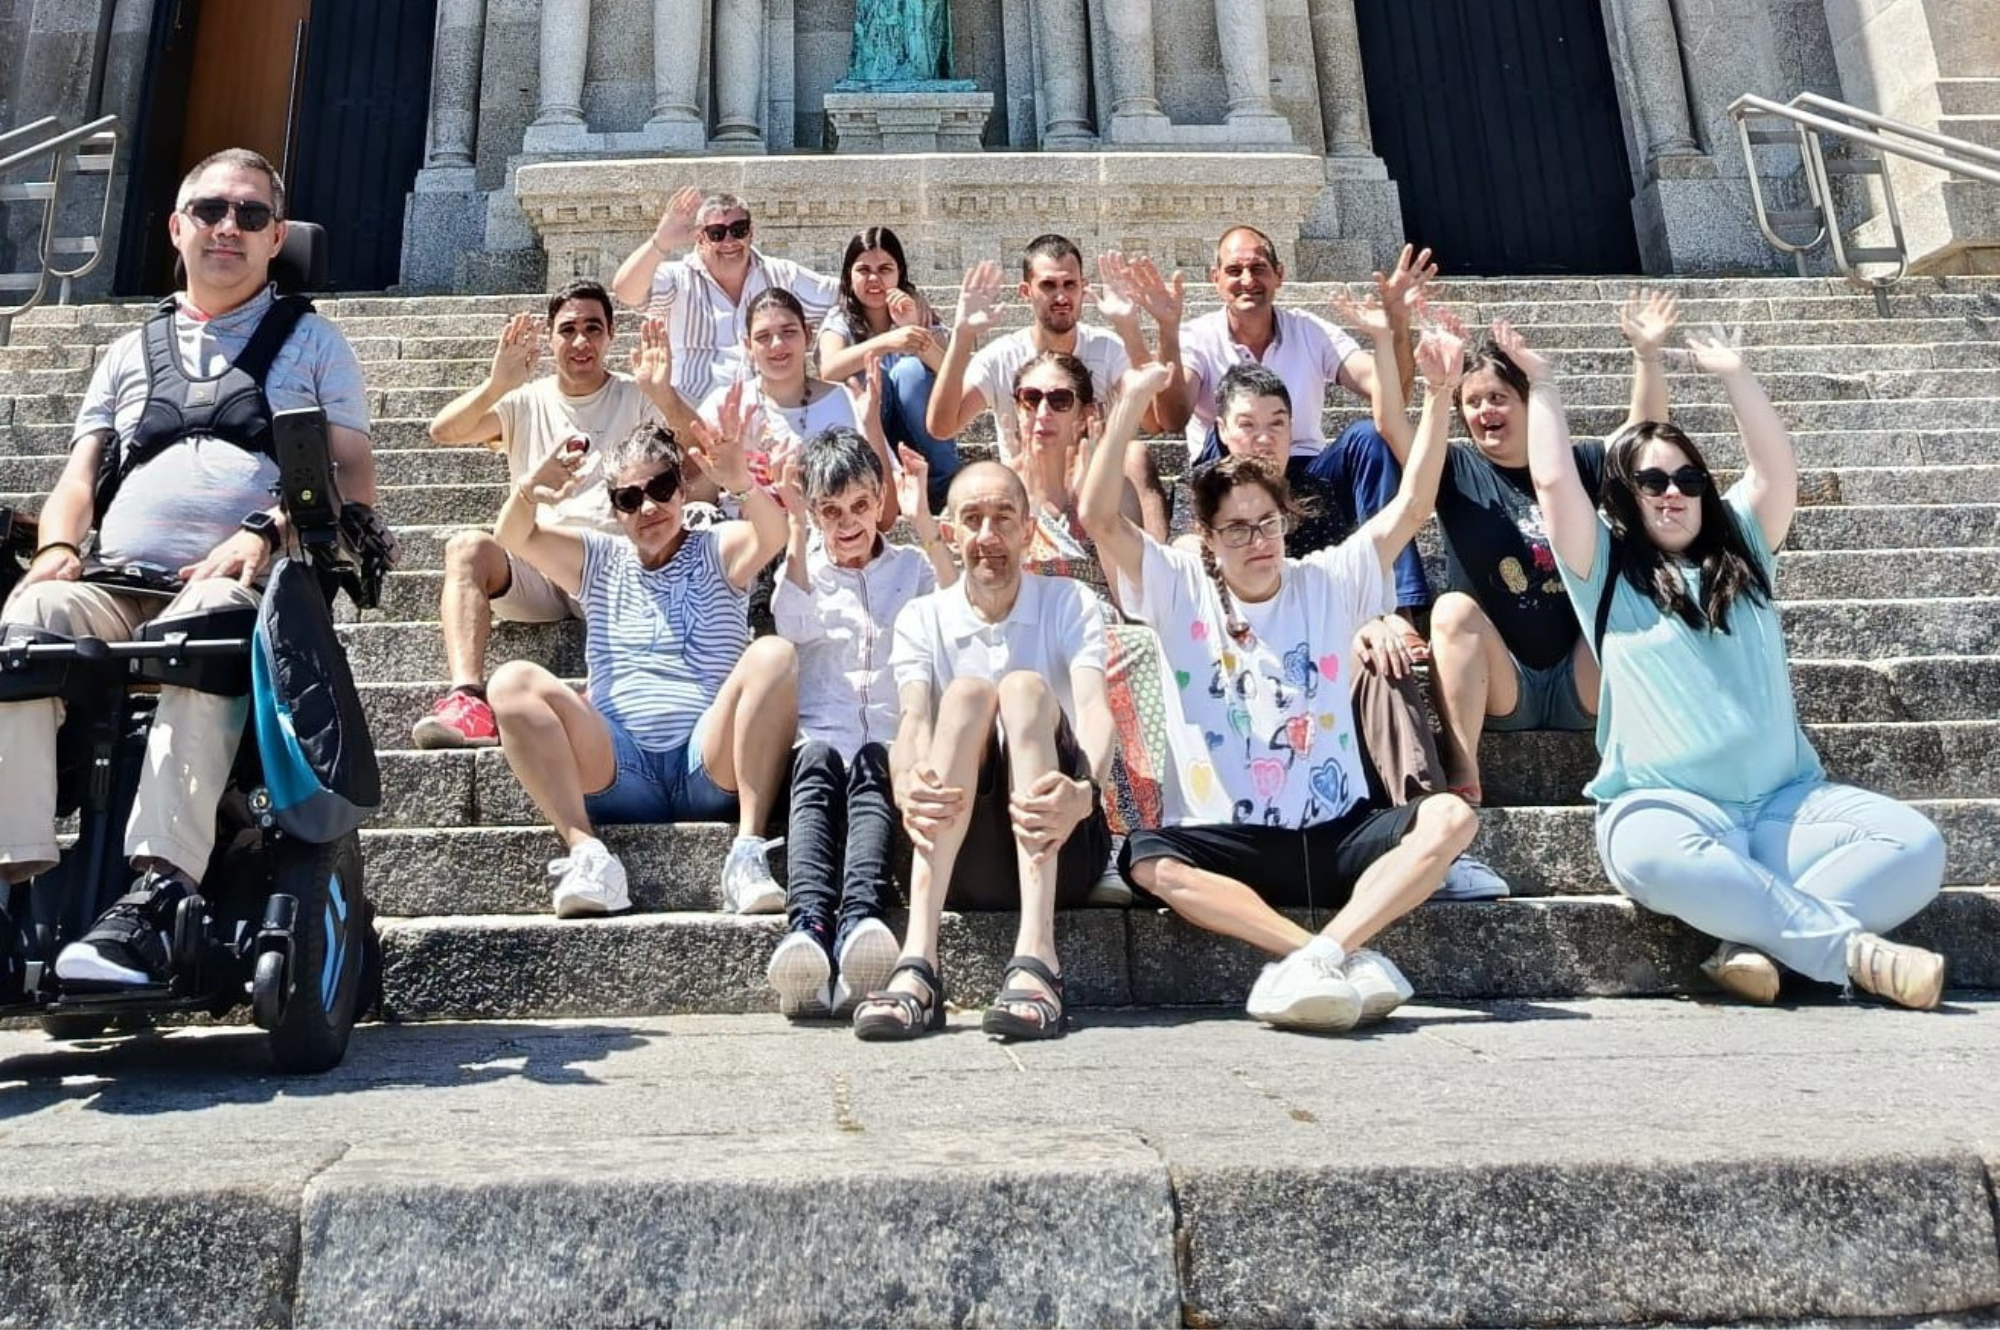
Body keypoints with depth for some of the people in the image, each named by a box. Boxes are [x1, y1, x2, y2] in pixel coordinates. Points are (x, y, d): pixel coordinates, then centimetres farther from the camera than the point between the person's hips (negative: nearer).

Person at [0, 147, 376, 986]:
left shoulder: (311, 341, 19)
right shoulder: (129, 352, 30)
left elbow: (355, 482, 7)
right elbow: (79, 476, 23)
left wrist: (265, 537, -11)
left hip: (242, 588, -3)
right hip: (116, 587, 4)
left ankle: (154, 896, -47)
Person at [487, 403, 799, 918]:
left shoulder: (717, 551, 13)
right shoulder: (598, 560, 21)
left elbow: (772, 534, -10)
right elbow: (513, 538, 5)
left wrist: (741, 483, -33)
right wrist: (527, 494, -18)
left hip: (711, 767, -2)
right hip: (618, 771, 2)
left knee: (773, 654, -27)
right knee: (512, 682, -18)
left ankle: (748, 849, -33)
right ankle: (587, 852, -30)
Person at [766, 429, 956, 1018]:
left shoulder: (910, 565, 22)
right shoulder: (804, 569, 22)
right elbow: (792, 624, -4)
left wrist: (924, 525, -6)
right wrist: (798, 530, -10)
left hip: (891, 740, 0)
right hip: (819, 738, 0)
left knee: (871, 772, -36)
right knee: (816, 768, -35)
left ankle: (860, 918, -60)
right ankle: (808, 922, -58)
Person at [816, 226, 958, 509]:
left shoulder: (919, 312, 2)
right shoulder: (840, 319, -1)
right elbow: (828, 371, -25)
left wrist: (913, 328, -28)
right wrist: (885, 342, -40)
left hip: (920, 439, 1)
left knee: (911, 369, -24)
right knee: (869, 374, -25)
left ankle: (945, 484, -18)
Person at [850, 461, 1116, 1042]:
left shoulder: (1068, 604, 7)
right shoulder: (922, 618, 10)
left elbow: (1094, 710, -13)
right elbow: (912, 720, -9)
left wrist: (1084, 791, -36)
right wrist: (907, 785, -34)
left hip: (1061, 846, 0)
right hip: (962, 856, 1)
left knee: (1025, 687, -25)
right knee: (965, 694, -25)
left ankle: (1036, 957, -41)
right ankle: (918, 961, -40)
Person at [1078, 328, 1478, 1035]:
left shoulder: (1328, 581, 9)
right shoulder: (1181, 589, 5)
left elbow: (1412, 505, 2)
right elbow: (1099, 519, -9)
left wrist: (1438, 394, -9)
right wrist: (1132, 402, -16)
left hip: (1337, 832, 2)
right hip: (1232, 843, -1)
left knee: (1450, 816, -25)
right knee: (1148, 860, -31)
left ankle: (1321, 958, -35)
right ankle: (1350, 960, -36)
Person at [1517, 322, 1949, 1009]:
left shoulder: (1741, 551, 21)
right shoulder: (1605, 571, 8)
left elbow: (1777, 469, 11)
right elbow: (1554, 480, -2)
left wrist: (1732, 373, 13)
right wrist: (1541, 384, 7)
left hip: (1787, 799, 5)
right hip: (1665, 803, -4)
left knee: (1915, 843, -21)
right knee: (1654, 857, -40)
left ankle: (1758, 942, -30)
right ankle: (1858, 951, -32)